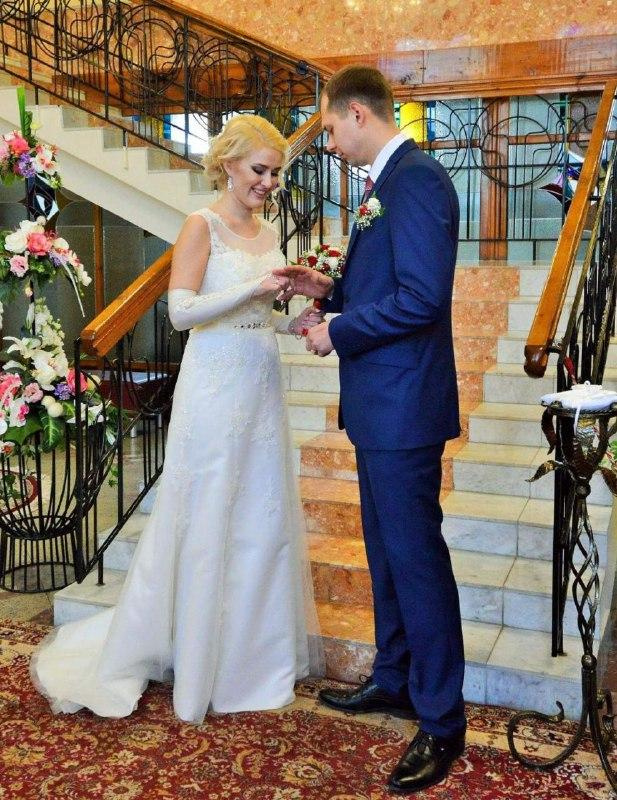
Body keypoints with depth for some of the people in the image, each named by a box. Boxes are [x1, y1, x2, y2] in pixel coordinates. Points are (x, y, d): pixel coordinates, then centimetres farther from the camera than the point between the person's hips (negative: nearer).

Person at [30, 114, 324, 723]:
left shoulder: (268, 232, 14)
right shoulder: (202, 226, -7)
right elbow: (181, 310, -17)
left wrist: (293, 323, 2)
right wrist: (252, 290, -24)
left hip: (261, 388, 7)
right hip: (215, 390, -7)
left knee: (265, 517, 11)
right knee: (205, 523, 2)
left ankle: (256, 648, 28)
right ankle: (196, 661, 19)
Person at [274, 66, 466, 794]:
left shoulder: (416, 179, -16)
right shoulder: (389, 182, 16)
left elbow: (421, 297, -24)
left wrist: (337, 332, -14)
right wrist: (331, 290, 8)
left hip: (402, 406, -10)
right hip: (379, 406, 10)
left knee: (416, 558, 0)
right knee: (387, 552, 19)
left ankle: (442, 722, 15)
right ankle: (394, 680, 36)